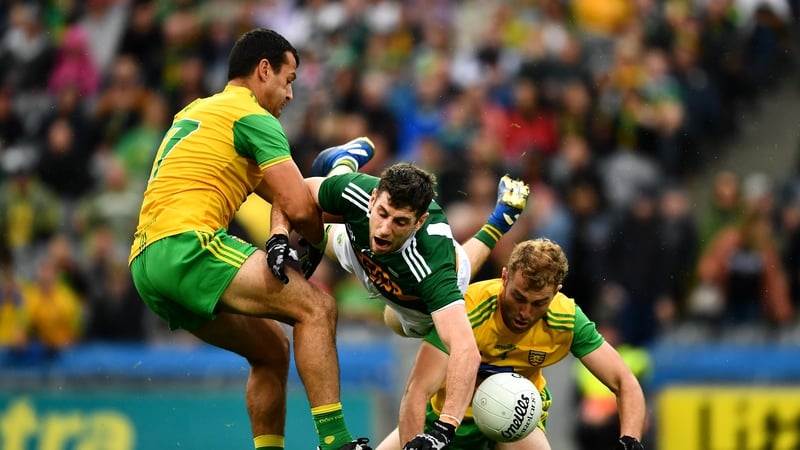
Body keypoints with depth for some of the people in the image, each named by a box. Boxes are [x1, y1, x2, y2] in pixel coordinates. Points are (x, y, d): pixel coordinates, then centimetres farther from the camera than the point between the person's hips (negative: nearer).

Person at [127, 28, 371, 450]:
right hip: (186, 246, -9)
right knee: (317, 308, -13)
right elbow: (299, 208, -5)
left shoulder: (193, 113, 28)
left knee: (272, 347, 18)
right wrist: (319, 243, 15)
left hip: (147, 265, 9)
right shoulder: (254, 117, 0)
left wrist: (279, 235, 7)